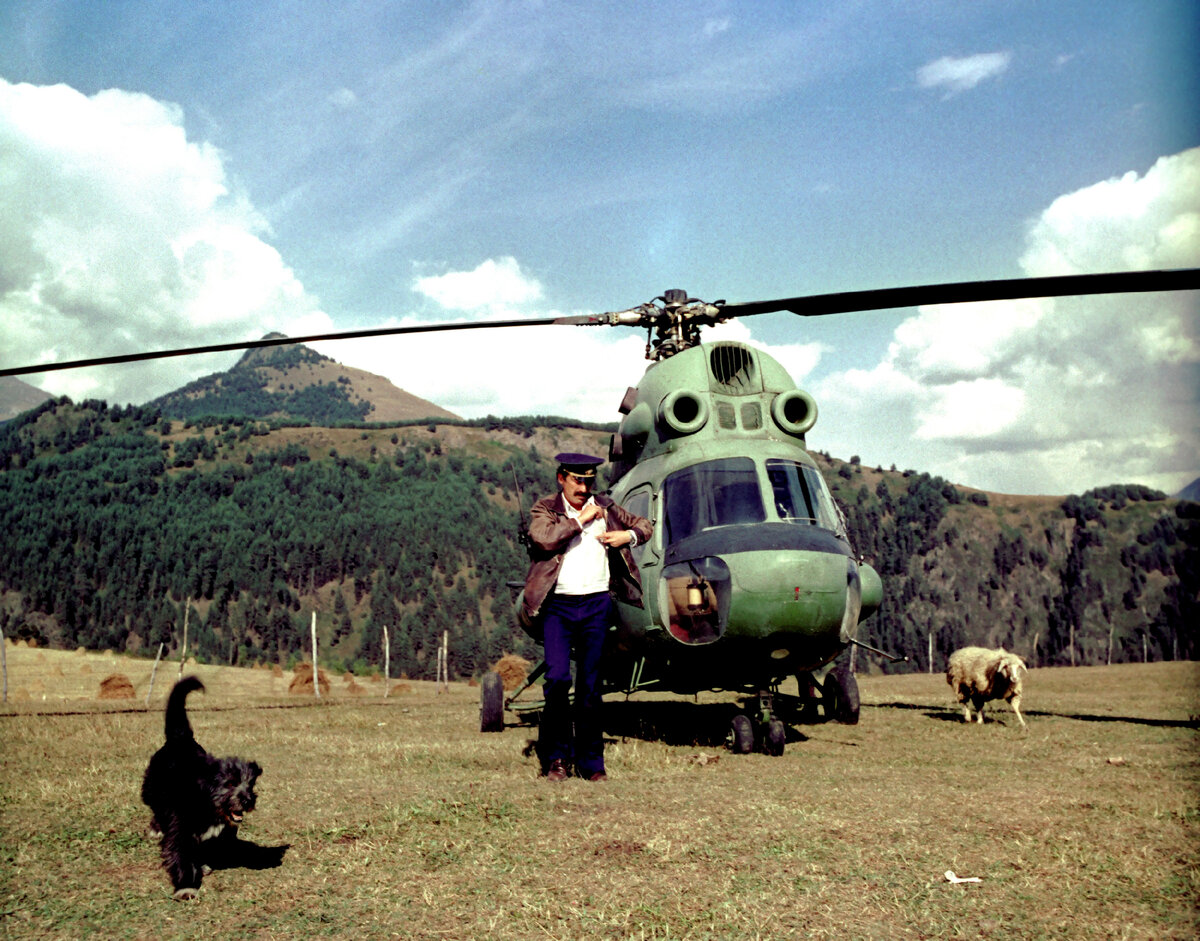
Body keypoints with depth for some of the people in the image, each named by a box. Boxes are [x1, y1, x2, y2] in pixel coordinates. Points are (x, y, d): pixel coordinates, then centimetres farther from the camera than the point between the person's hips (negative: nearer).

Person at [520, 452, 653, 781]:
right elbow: (543, 537, -17)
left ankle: (591, 762, 15)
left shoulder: (606, 507, 13)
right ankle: (557, 757, 5)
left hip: (597, 605, 2)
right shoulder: (544, 508, 5)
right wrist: (580, 519, -9)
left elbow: (645, 525, 25)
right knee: (557, 677, -12)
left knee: (591, 685, 6)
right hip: (557, 605, -2)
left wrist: (628, 535, 4)